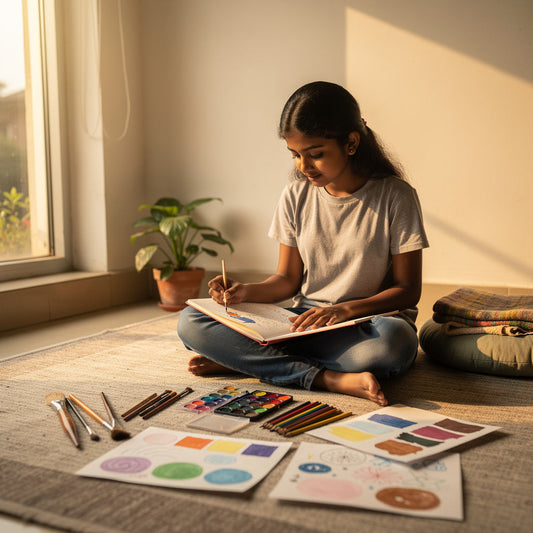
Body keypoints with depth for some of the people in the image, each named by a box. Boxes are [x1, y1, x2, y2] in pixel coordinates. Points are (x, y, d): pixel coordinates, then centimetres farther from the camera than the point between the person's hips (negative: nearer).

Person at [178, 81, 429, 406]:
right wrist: (246, 292, -12)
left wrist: (344, 309, -22)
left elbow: (408, 290, -8)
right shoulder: (296, 197, 3)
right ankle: (329, 378, -25)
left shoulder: (395, 196, -9)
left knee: (395, 341, -42)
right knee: (191, 322, -14)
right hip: (302, 319, 3)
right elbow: (288, 279, 8)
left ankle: (244, 360, -23)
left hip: (370, 320, -2)